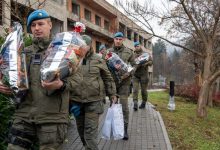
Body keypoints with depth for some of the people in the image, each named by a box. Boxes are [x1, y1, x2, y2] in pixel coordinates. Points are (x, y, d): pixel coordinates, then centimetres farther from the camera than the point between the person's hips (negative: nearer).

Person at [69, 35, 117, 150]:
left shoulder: (98, 60, 0)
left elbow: (107, 78, 7)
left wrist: (112, 94, 6)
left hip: (93, 101, -3)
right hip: (76, 101, 3)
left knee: (90, 131, -5)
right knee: (81, 129, 18)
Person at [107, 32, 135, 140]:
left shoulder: (128, 52, 5)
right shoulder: (108, 51, 7)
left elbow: (134, 65, 8)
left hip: (124, 81, -2)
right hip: (112, 81, 2)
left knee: (124, 105, -4)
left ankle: (125, 129, 6)